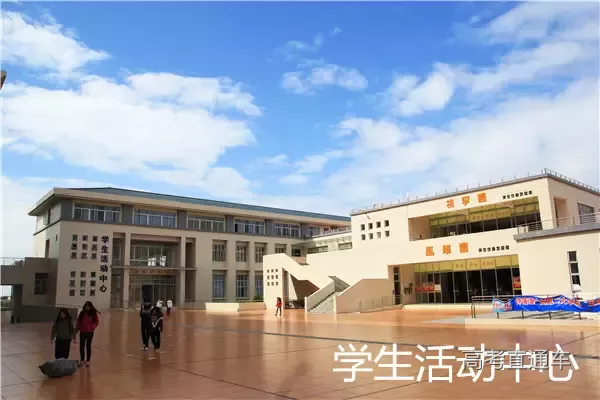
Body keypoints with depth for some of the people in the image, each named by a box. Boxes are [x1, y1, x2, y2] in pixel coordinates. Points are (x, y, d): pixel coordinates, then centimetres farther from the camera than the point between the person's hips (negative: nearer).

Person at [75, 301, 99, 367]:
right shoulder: (82, 313, 2)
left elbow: (97, 322, -1)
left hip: (90, 332, -2)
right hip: (82, 332, 2)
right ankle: (82, 360, 17)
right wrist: (76, 329, -5)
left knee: (88, 346, 7)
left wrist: (93, 327, -15)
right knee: (81, 346, 5)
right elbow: (78, 321, 3)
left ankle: (88, 361, 15)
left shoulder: (94, 313, -4)